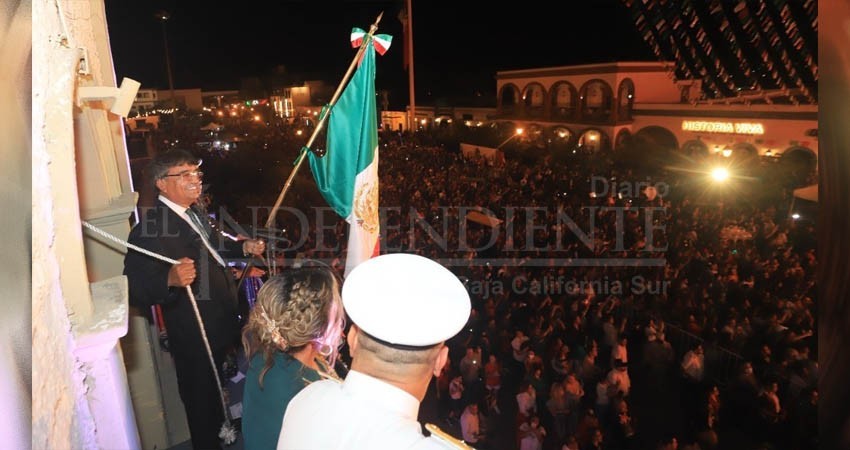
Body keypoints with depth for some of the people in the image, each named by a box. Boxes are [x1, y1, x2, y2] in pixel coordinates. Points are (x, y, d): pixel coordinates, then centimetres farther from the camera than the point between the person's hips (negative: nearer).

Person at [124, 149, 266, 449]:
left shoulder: (194, 213, 3)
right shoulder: (149, 230, -24)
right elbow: (134, 290, -29)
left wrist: (243, 247, 6)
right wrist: (171, 279, -47)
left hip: (225, 330, 9)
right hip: (195, 342, -8)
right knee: (203, 408, 14)